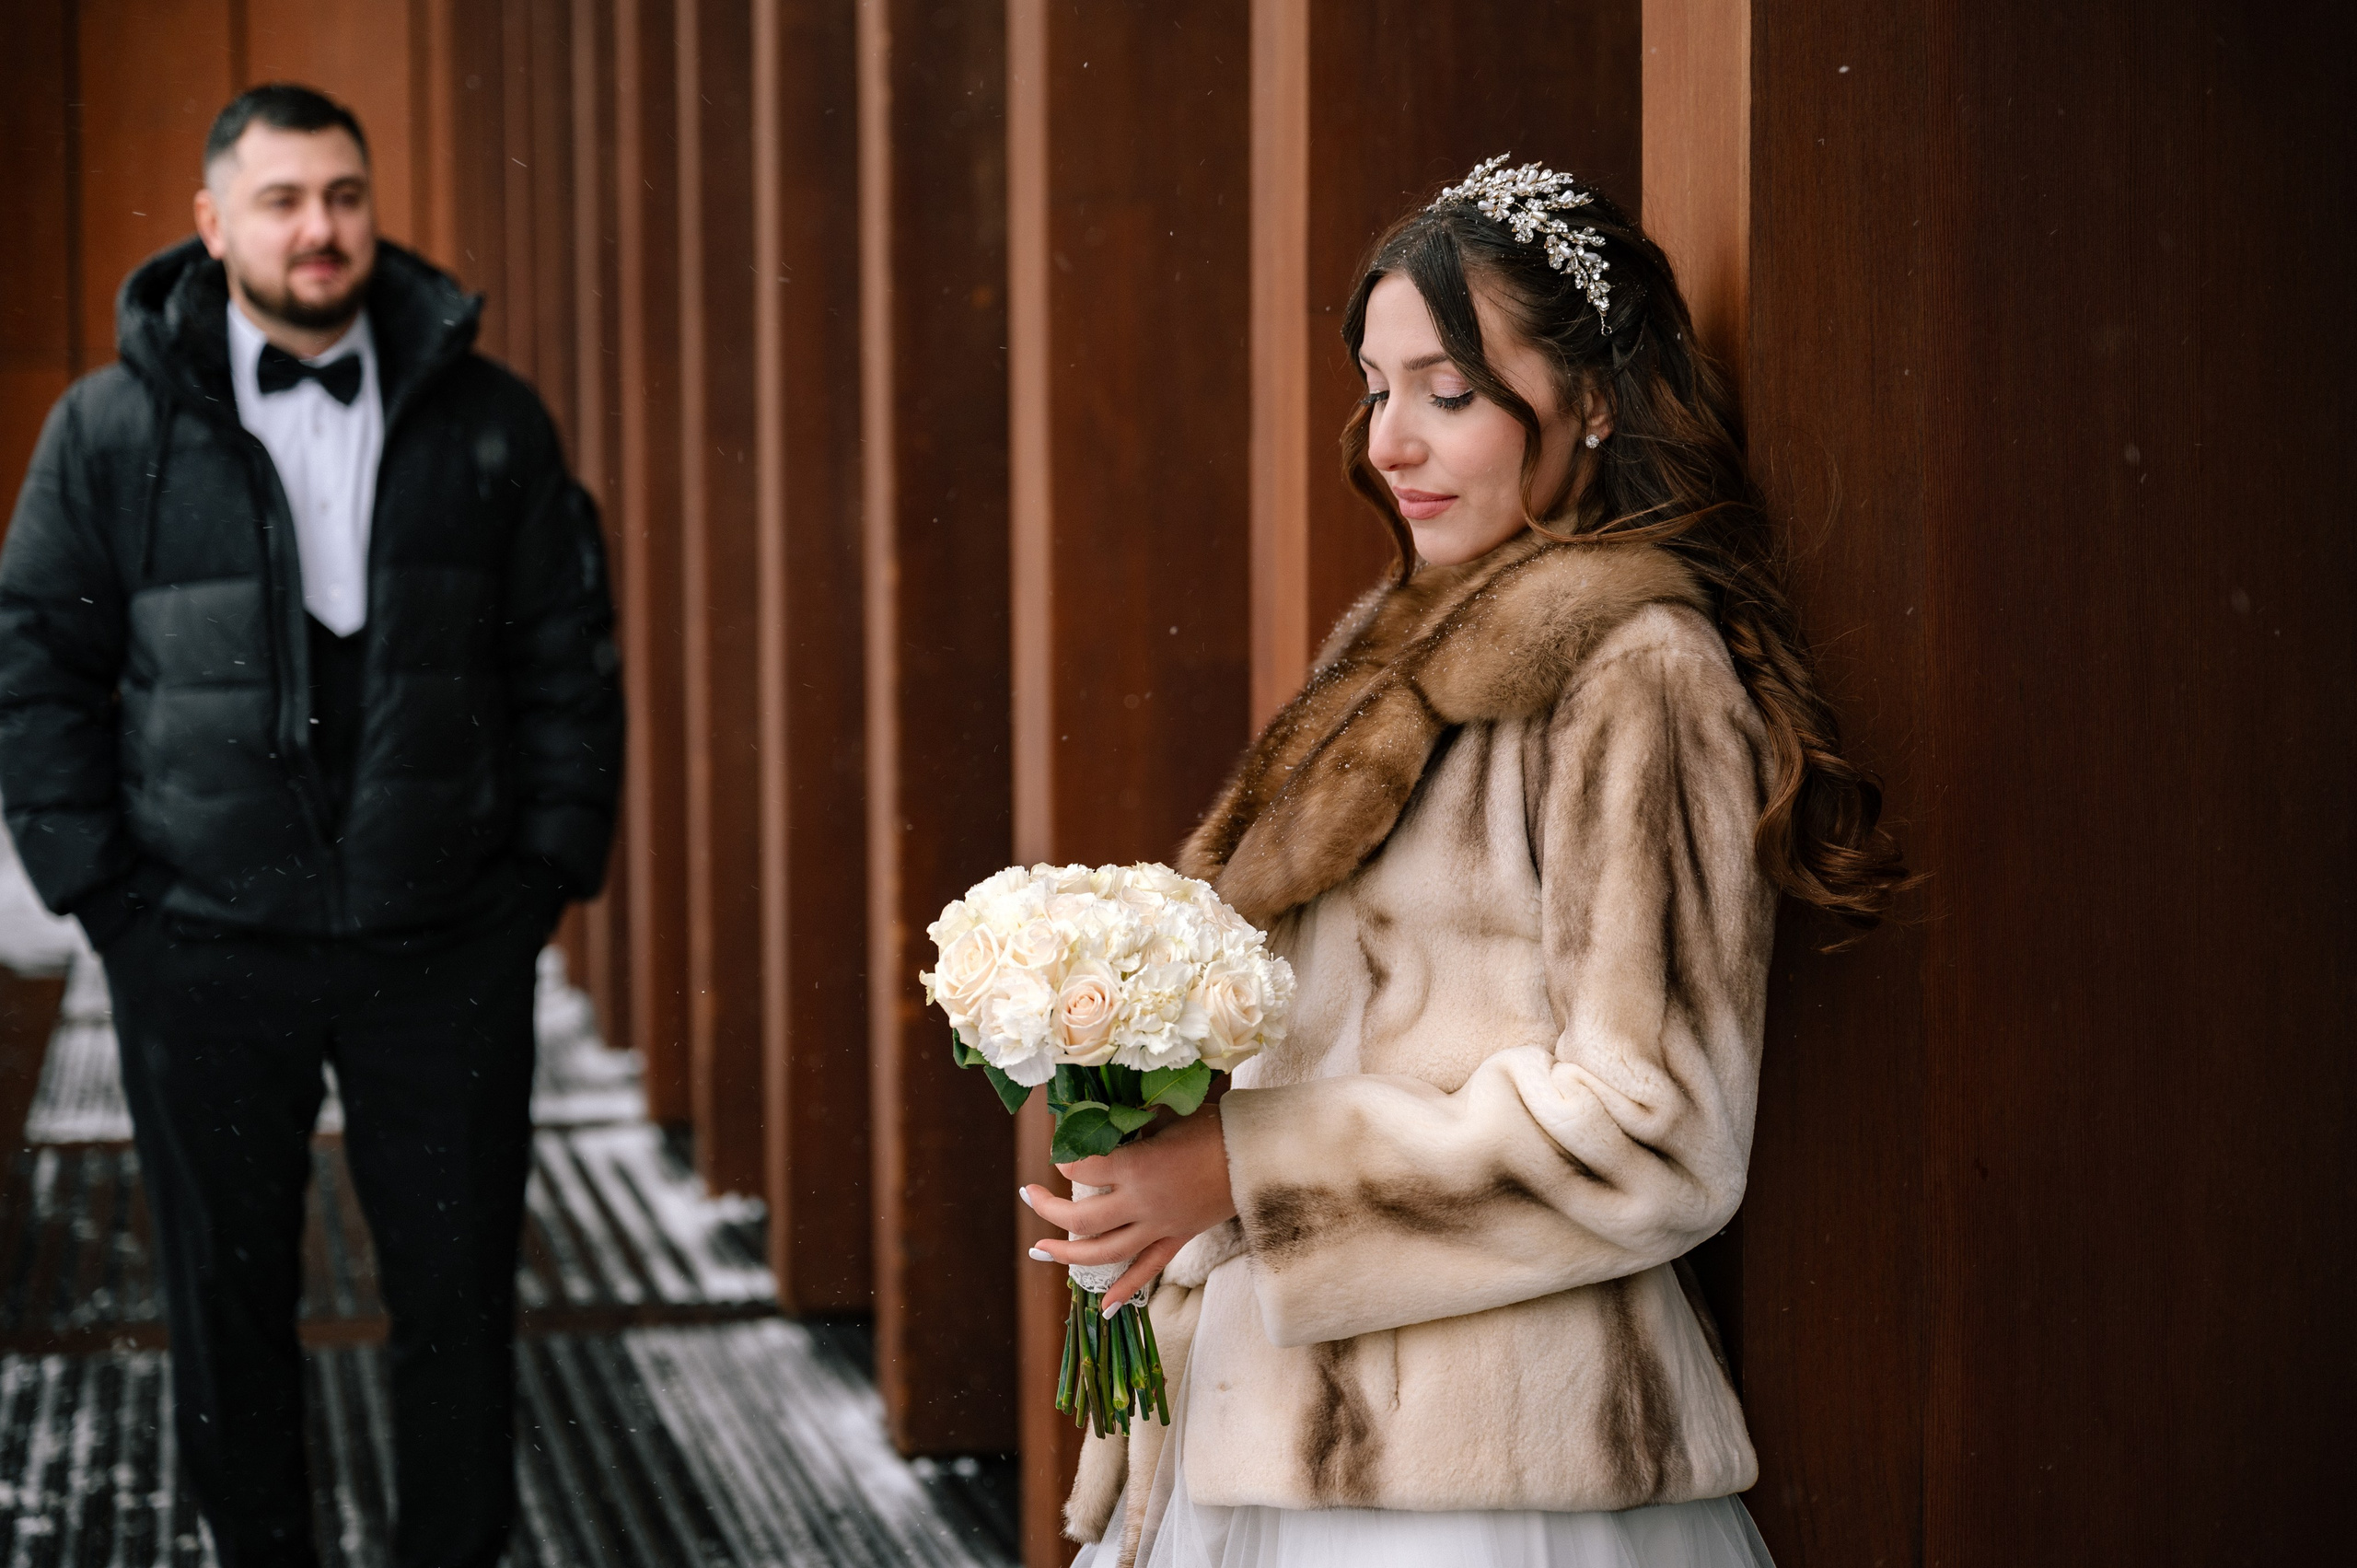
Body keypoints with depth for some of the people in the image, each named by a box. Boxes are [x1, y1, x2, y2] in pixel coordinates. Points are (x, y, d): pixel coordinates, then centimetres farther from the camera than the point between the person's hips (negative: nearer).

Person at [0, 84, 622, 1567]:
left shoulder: (487, 420, 4)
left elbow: (569, 658, 7)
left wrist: (552, 867, 0)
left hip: (448, 946, 1)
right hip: (208, 955, 0)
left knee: (461, 1296, 6)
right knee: (231, 1304, 9)